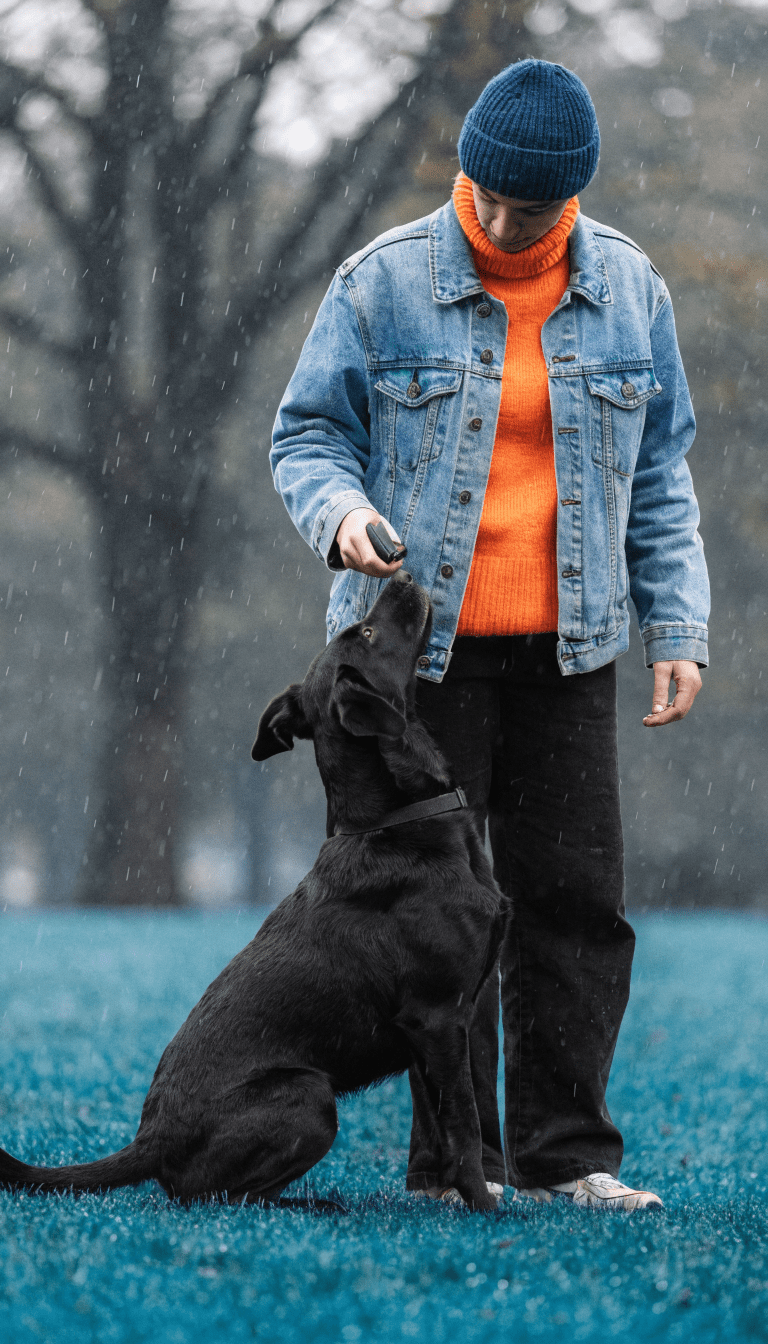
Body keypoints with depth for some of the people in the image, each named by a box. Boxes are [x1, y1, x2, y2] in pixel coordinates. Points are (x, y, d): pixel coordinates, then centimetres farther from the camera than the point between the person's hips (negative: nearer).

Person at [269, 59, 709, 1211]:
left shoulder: (627, 289, 6)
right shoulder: (384, 283, -3)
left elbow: (659, 472, 13)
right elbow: (308, 432, 4)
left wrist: (677, 627, 7)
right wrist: (340, 508, -19)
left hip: (567, 652, 3)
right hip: (419, 644, -3)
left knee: (576, 898, 1)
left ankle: (564, 1152, 8)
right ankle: (454, 1157, 5)